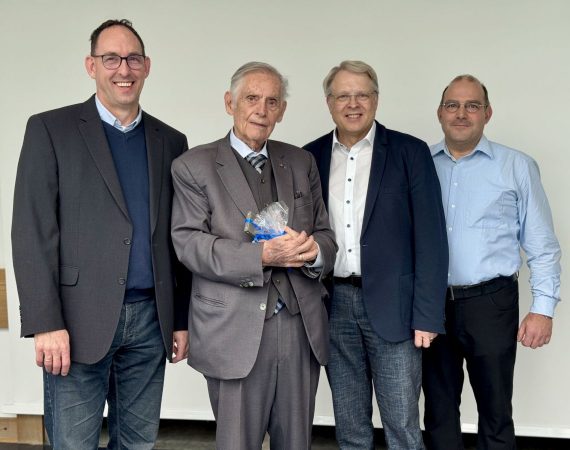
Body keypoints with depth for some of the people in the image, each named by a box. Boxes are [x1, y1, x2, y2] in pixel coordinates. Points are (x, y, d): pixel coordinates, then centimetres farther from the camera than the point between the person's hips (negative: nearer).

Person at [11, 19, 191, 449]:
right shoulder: (51, 129, 0)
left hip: (151, 319, 4)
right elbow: (33, 233, -6)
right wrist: (46, 324, -13)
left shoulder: (171, 141, 12)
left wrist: (182, 319, 11)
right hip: (79, 321, -3)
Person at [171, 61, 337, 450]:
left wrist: (314, 251, -11)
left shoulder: (301, 162, 13)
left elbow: (325, 233, 13)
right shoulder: (194, 166, 0)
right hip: (235, 331, -4)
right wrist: (260, 255, -22)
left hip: (301, 327, 4)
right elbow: (188, 243, -9)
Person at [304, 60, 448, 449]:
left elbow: (431, 238, -5)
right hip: (333, 305, 3)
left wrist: (427, 315, -10)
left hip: (392, 305, -3)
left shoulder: (410, 152, -2)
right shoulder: (310, 157, 8)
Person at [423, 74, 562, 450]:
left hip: (490, 305, -2)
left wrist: (543, 308, -6)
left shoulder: (517, 166, 0)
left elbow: (542, 246, 0)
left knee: (495, 412, 7)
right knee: (438, 408, 14)